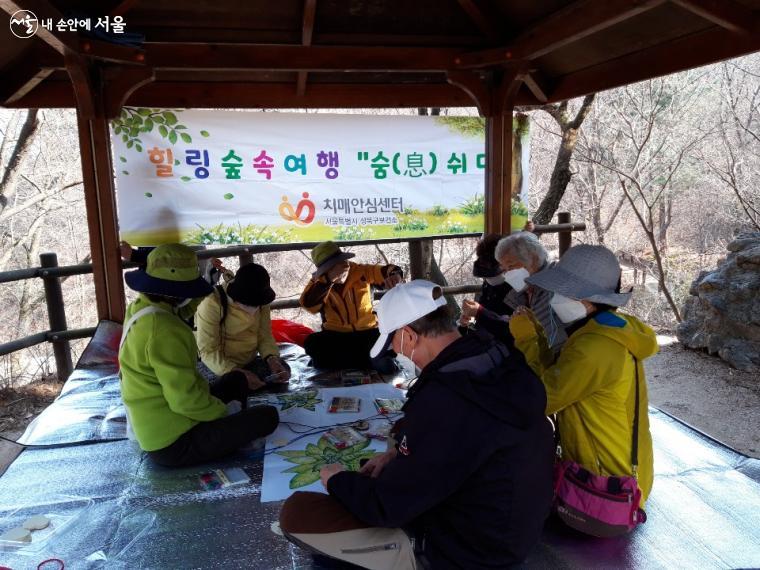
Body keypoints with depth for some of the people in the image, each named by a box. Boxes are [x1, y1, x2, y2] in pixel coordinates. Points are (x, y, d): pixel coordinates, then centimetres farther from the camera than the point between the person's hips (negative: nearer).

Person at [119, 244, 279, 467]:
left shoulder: (139, 309, 2)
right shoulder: (163, 330, -29)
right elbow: (185, 400, -28)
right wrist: (226, 411, -11)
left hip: (155, 429, 10)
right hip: (174, 443, -10)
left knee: (236, 380, 20)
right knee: (267, 417, -8)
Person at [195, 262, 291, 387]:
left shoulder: (261, 301, -6)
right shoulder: (212, 303, -25)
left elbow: (264, 336, -2)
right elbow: (207, 351, -24)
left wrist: (272, 358, -23)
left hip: (249, 362, 5)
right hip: (217, 366, -5)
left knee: (283, 369, -13)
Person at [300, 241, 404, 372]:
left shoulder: (361, 271, 0)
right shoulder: (318, 282, -2)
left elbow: (391, 271, -1)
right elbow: (307, 304, -22)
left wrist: (395, 276, -27)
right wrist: (330, 279, -31)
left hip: (366, 332, -1)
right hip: (335, 336, 1)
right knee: (312, 343, -32)